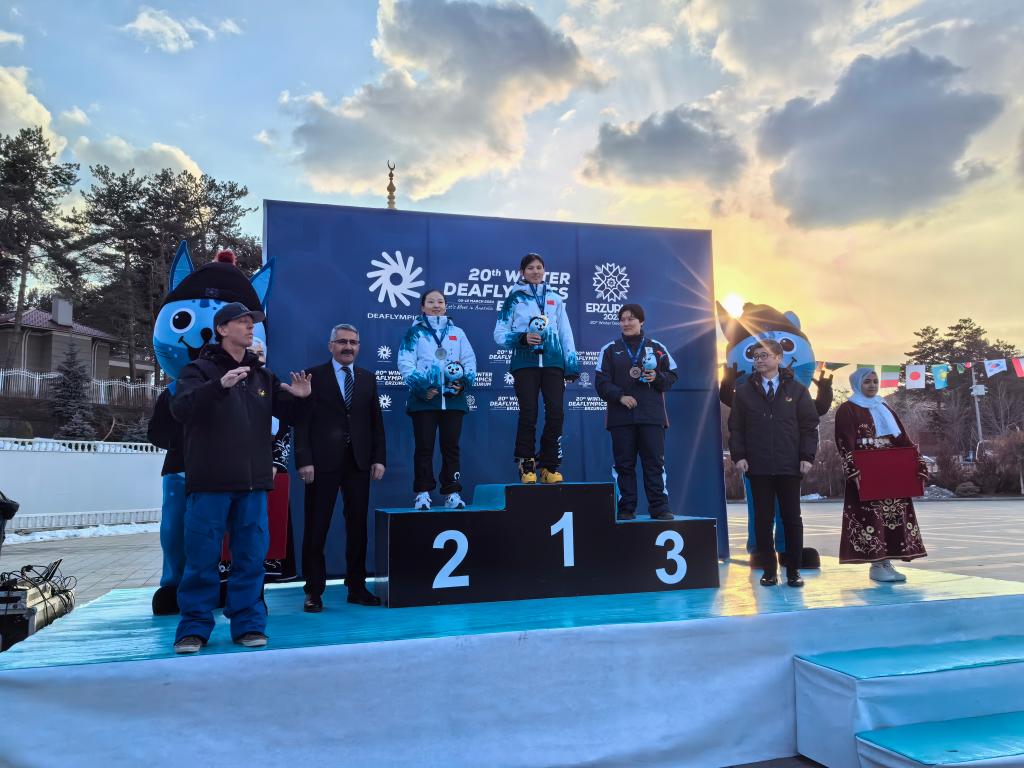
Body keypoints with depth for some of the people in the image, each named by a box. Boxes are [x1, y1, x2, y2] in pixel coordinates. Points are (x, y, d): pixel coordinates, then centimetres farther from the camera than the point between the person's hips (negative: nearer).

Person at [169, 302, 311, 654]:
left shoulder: (262, 374, 15)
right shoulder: (200, 369, -1)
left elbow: (285, 413, 20)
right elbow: (180, 408, -18)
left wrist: (299, 397, -3)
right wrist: (220, 385, -32)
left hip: (253, 484, 4)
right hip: (209, 483, -4)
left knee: (251, 557, 8)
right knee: (202, 559, 2)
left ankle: (248, 624, 18)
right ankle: (194, 628, 15)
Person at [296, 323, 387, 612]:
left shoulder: (368, 378, 13)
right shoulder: (313, 376, 1)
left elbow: (376, 421, 11)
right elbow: (302, 421, -3)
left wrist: (379, 458, 4)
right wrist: (304, 460, -11)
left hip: (359, 462, 4)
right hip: (323, 462, -3)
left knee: (358, 526, 8)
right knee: (316, 528, 2)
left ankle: (356, 587, 18)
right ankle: (314, 591, 12)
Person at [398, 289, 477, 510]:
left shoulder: (457, 332, 17)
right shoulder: (414, 332, 8)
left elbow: (469, 361, 11)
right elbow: (405, 363, -2)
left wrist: (464, 383, -7)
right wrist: (420, 387, -14)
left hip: (453, 398, 2)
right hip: (424, 398, -2)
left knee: (451, 446, 4)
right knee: (424, 447, 0)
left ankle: (452, 493, 9)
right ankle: (422, 493, 7)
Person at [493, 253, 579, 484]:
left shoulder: (555, 299, 15)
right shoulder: (514, 298, 7)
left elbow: (565, 333, 15)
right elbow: (500, 334, 2)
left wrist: (572, 364, 7)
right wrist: (522, 338, -16)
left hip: (552, 362, 2)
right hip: (525, 363, -2)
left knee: (556, 414, -5)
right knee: (528, 415, -5)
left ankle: (550, 466, 6)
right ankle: (527, 467, 5)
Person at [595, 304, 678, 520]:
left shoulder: (657, 348, 11)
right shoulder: (609, 350, 10)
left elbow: (672, 376, 12)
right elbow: (601, 382, 2)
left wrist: (657, 377, -8)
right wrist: (620, 396, -13)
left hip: (652, 415, 0)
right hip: (621, 416, 0)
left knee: (655, 461, -2)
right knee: (624, 463, 2)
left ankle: (659, 508, 4)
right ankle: (626, 508, 9)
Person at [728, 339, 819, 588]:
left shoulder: (797, 390, 6)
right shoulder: (744, 392, 7)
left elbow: (809, 425, 4)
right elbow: (735, 427, 5)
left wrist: (807, 456, -6)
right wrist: (738, 455, -6)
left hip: (789, 467, 0)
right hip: (757, 467, 1)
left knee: (792, 519, 5)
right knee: (762, 520, 4)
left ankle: (794, 572, 15)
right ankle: (769, 571, 12)